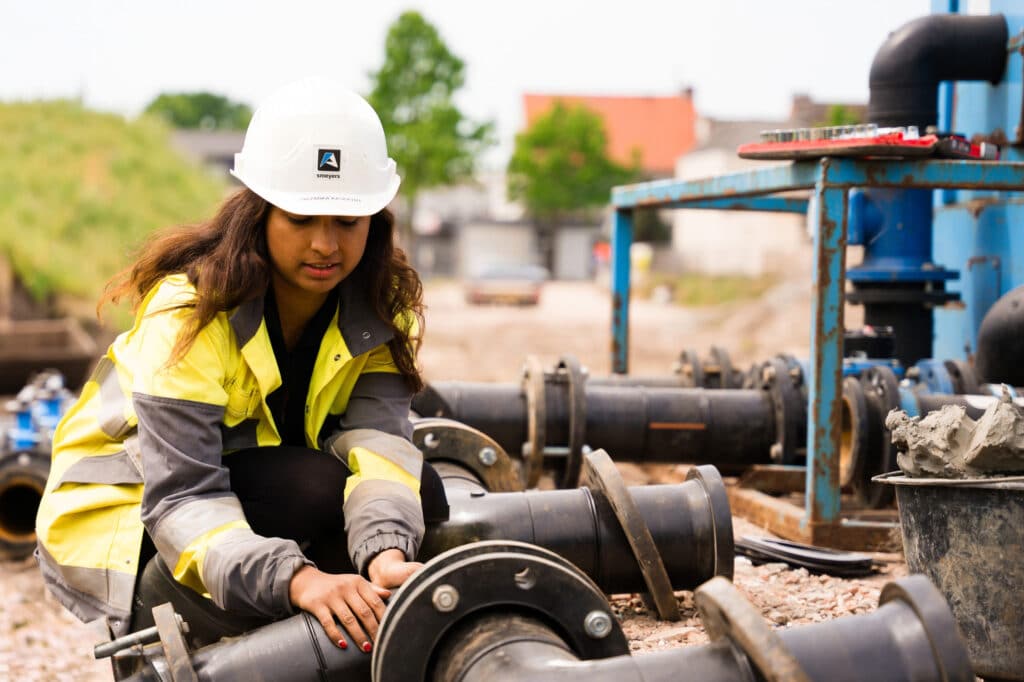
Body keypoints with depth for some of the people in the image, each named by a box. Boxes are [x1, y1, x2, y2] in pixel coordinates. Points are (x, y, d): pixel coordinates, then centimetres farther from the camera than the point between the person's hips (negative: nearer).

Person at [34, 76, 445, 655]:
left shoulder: (382, 305, -10)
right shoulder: (188, 310, -27)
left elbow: (378, 435, -26)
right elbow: (182, 497, -34)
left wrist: (387, 556, -47)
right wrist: (296, 579, -51)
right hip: (123, 518, -5)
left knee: (419, 494, -18)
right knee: (319, 486, -31)